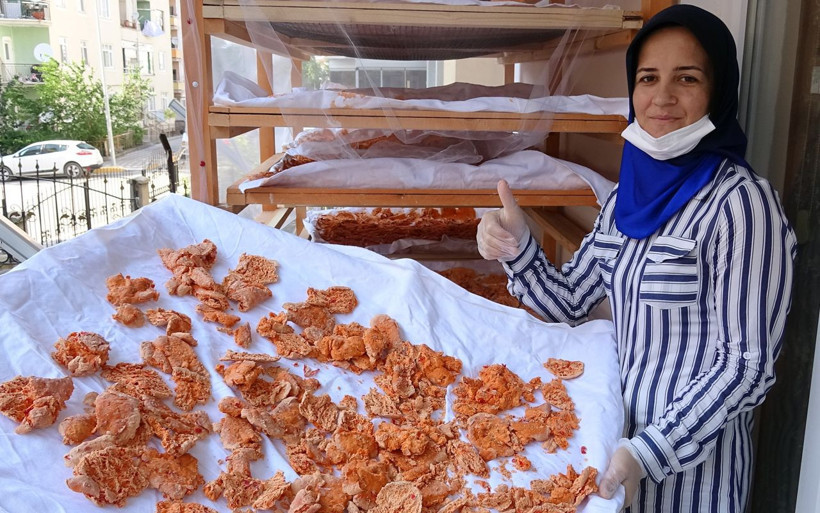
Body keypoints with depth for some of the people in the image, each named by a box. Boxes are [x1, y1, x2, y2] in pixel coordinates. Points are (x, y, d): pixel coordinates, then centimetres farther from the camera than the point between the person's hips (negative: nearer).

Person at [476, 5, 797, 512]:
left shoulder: (742, 200, -19)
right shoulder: (628, 195, 1)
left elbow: (749, 364, -19)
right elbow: (569, 302, 5)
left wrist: (650, 452, -25)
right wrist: (518, 247, -12)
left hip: (693, 457, -6)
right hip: (624, 431, 6)